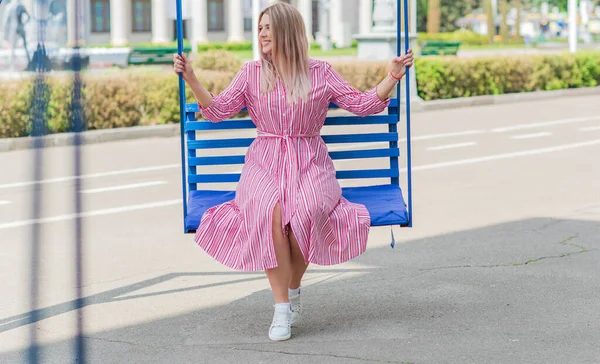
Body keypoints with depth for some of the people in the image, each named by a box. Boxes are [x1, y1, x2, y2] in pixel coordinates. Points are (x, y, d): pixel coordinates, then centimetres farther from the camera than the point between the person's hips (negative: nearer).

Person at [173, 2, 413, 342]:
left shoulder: (320, 72, 7)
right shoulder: (251, 73, 9)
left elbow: (362, 104, 6)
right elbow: (218, 110, 0)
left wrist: (393, 75, -3)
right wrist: (191, 79, -11)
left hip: (310, 161, 0)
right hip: (265, 161, 0)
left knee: (307, 210, -35)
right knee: (270, 210, -34)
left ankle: (294, 288, -8)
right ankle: (282, 306, -26)